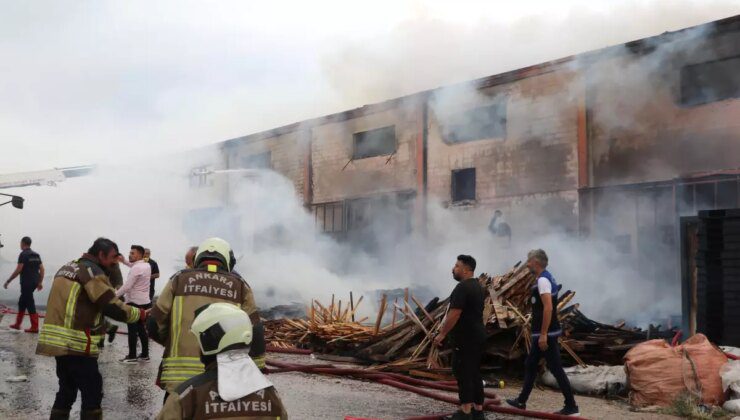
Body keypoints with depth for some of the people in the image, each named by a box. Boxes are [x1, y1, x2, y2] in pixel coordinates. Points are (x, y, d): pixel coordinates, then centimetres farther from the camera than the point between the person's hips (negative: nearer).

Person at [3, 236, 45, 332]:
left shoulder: (23, 255, -11)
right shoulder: (36, 255, 12)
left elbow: (18, 270, -16)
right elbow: (42, 269, 11)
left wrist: (8, 281, -9)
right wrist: (40, 282, 17)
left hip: (26, 283, -8)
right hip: (34, 283, 8)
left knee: (30, 304, -6)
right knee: (22, 302, 19)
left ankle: (34, 327, -7)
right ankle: (17, 324, 26)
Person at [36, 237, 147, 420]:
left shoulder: (68, 267, 17)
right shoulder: (93, 271, -10)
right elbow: (113, 307, -15)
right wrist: (140, 314, -2)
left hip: (58, 340, 9)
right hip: (76, 343, -9)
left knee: (67, 390, 17)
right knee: (92, 392, -3)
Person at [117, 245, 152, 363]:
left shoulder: (136, 268, -18)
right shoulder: (147, 266, 7)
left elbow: (127, 286, -21)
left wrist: (114, 296, -14)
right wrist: (124, 261, 28)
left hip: (134, 302, -8)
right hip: (145, 302, 8)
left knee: (132, 330, -2)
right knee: (142, 329, 13)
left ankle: (132, 356, 1)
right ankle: (144, 355, 16)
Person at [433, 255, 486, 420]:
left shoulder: (462, 287, -17)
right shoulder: (477, 286, 16)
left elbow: (454, 314, -21)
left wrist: (442, 334, -14)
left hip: (465, 338, -10)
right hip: (477, 336, 10)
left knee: (463, 373, -6)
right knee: (475, 373, 12)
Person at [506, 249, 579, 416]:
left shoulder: (543, 280, -18)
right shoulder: (546, 278, 14)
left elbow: (548, 308, -26)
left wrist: (543, 334, -26)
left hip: (546, 334, -11)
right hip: (541, 333, 11)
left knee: (556, 369, -5)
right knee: (530, 365, 17)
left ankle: (571, 406, 1)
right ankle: (521, 401, 27)